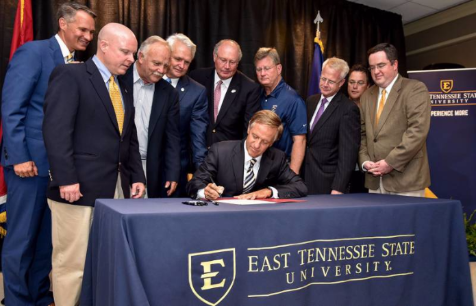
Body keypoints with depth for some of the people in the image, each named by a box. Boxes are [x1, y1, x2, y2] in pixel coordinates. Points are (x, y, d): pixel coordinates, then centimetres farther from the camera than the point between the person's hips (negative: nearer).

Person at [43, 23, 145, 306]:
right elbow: (56, 129, -14)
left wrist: (136, 176, 11)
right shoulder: (70, 75, -5)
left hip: (117, 186, 7)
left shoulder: (124, 89, 19)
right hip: (80, 186, -7)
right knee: (72, 263, 0)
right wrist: (66, 179, -20)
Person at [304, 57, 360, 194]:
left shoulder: (348, 109, -12)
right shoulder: (311, 101, 9)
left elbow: (348, 152, -15)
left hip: (328, 183, -5)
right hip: (305, 178, 6)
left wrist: (338, 188, -19)